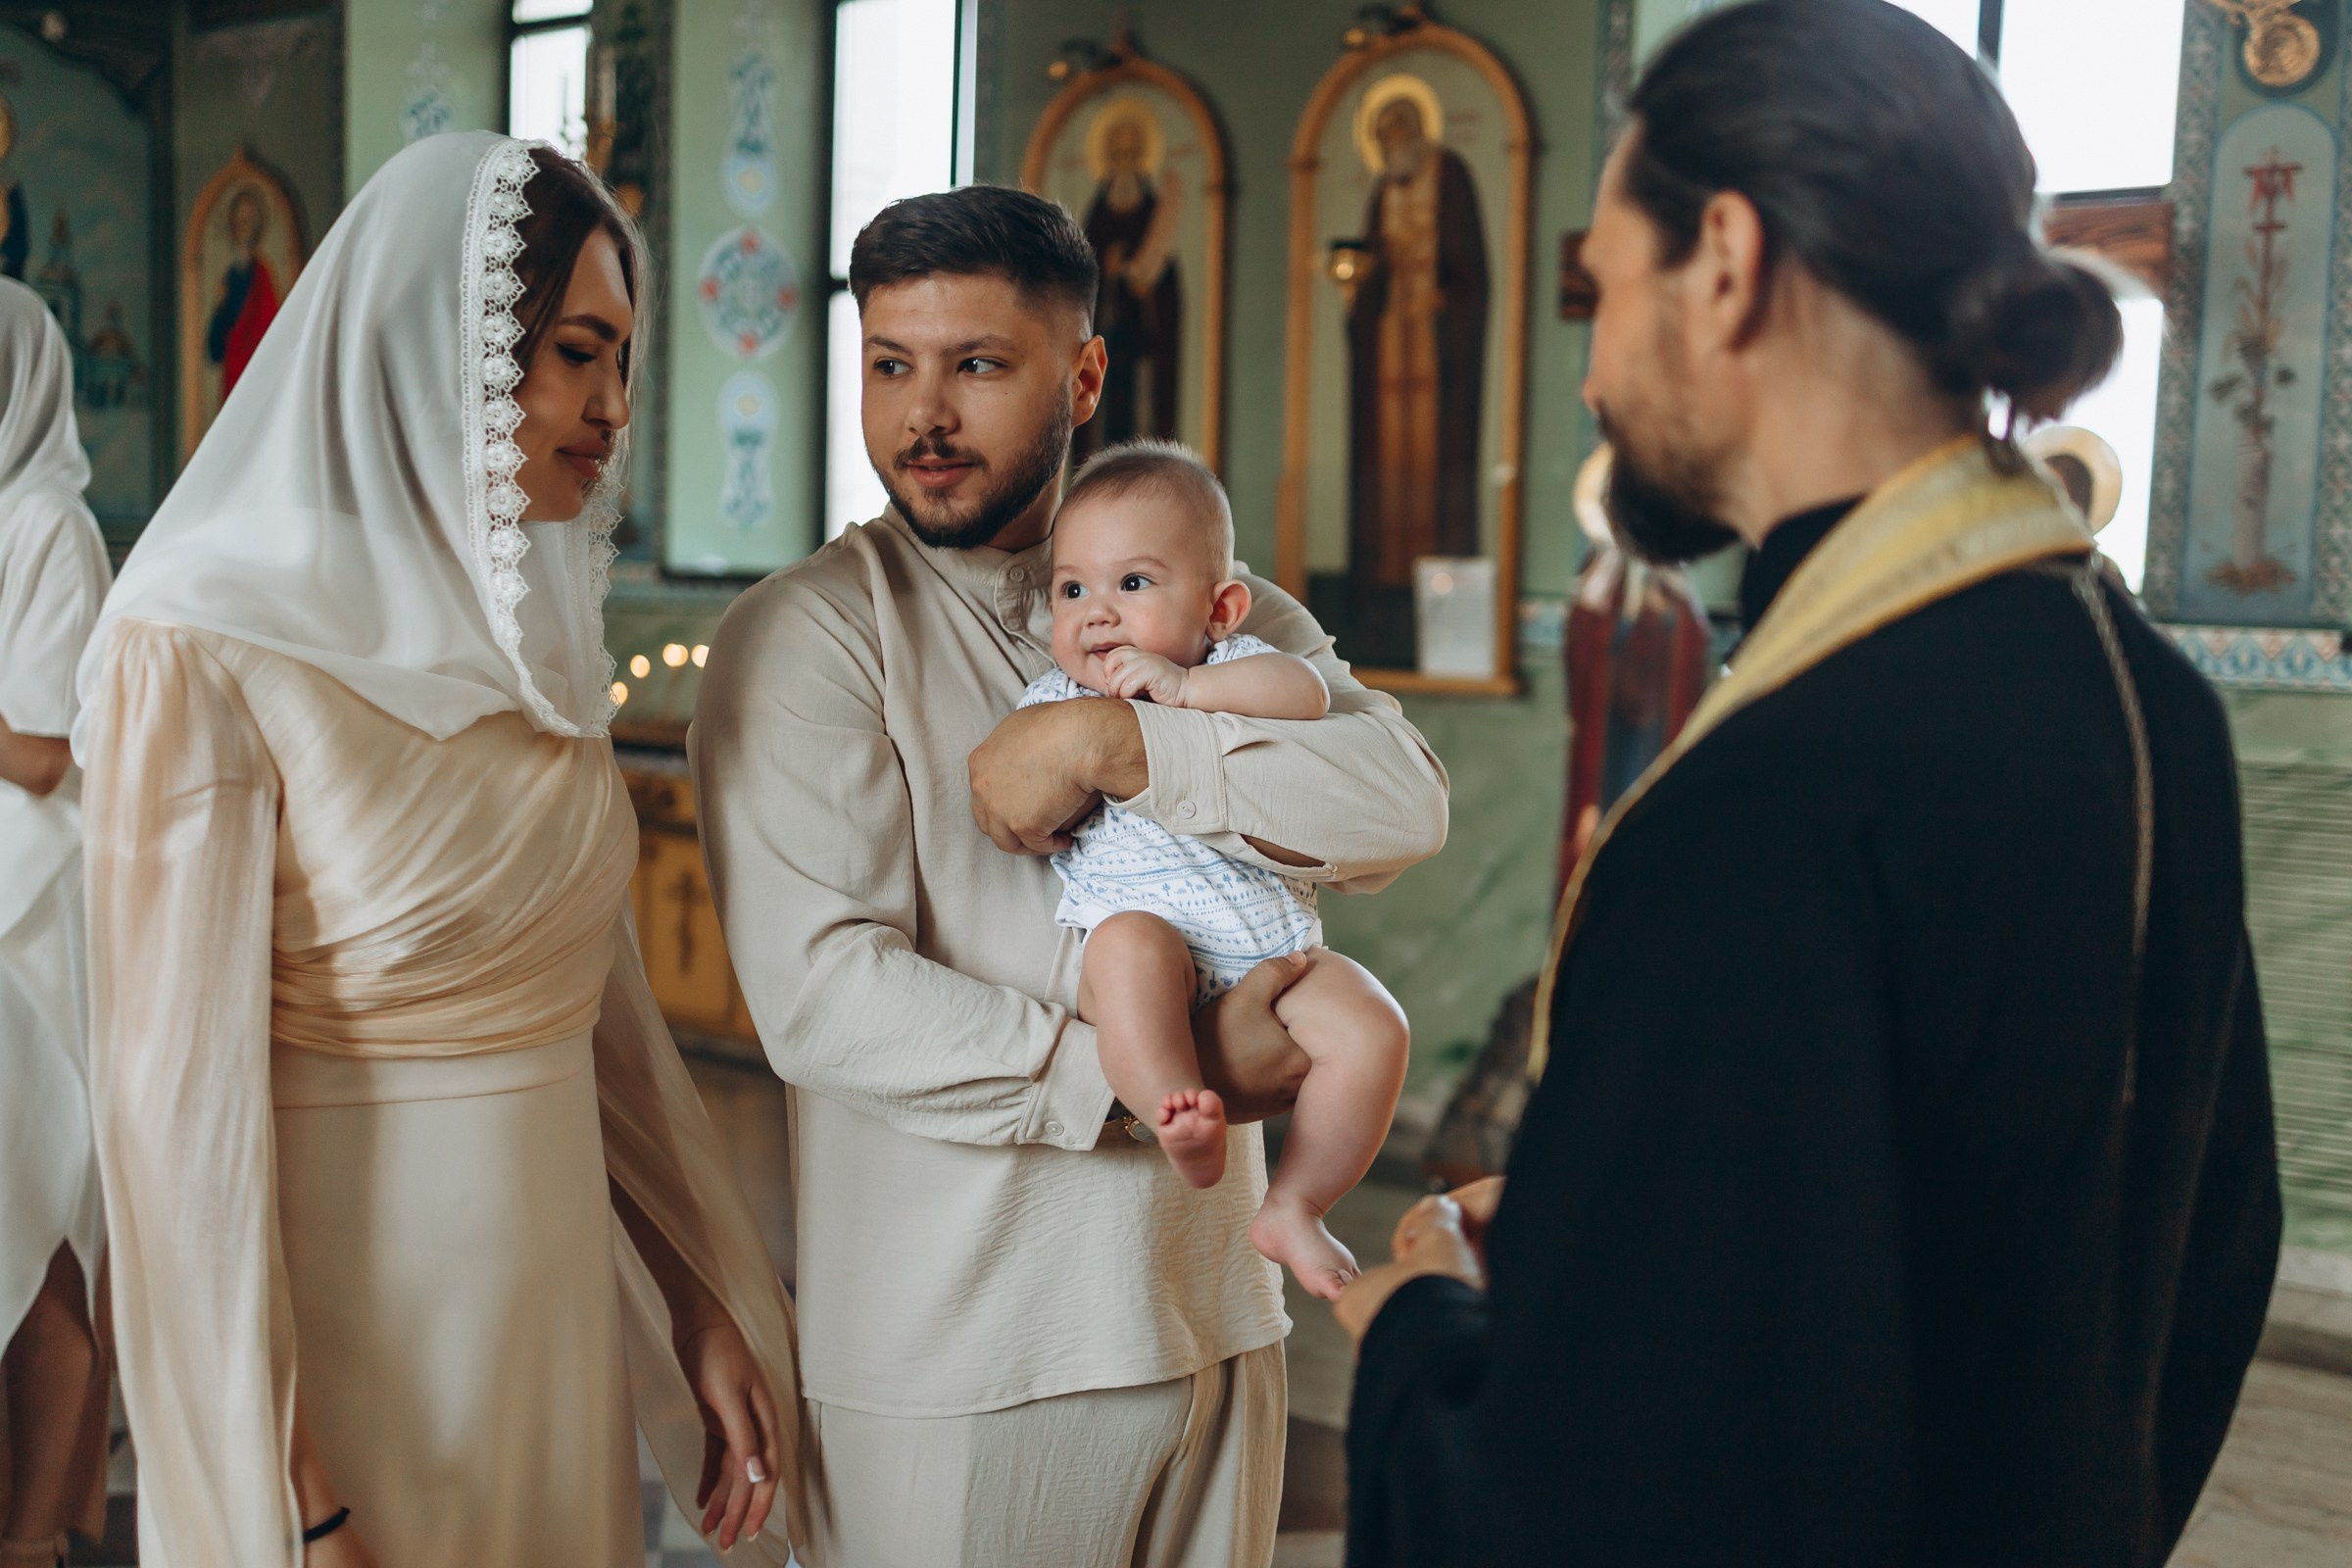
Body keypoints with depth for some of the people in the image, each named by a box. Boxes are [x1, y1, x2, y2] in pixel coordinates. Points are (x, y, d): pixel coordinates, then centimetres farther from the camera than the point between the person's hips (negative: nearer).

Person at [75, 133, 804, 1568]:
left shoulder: (532, 633, 6)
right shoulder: (207, 652, -16)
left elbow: (605, 1003, 9)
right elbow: (179, 1097, -18)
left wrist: (709, 1305, 7)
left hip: (560, 1315, 7)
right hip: (343, 1333, -6)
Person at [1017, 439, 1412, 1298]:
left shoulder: (1235, 669, 8)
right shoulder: (1053, 701, 9)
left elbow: (1306, 691, -14)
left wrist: (1185, 688, -21)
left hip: (1273, 950, 2)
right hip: (1154, 958, -2)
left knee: (1372, 1029, -18)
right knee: (1130, 942, -35)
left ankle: (1293, 1205, -4)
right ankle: (1186, 1125, -39)